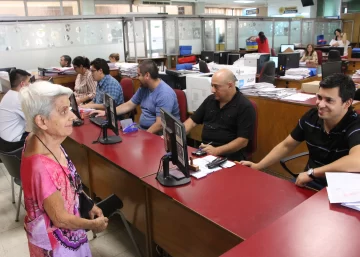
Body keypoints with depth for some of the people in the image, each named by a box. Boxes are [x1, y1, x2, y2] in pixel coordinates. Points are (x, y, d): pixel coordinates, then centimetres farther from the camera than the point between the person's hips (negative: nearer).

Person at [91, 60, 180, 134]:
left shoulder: (165, 94, -22)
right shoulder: (144, 88, 6)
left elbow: (160, 125, -26)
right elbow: (128, 105, 16)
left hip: (158, 134, -8)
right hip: (142, 128, 8)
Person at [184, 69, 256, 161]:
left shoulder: (245, 107, -9)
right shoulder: (210, 99, 9)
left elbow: (243, 141, -14)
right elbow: (192, 121, 14)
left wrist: (216, 151, -23)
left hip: (229, 156, -5)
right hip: (204, 150, 6)